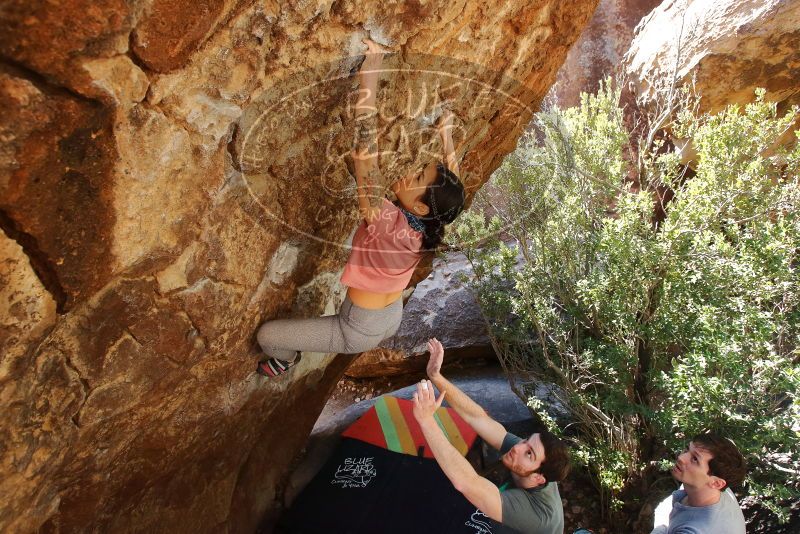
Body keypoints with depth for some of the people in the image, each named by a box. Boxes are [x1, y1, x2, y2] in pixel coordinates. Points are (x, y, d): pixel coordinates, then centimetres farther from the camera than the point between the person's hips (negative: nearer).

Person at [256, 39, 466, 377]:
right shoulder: (428, 226, -17)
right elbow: (452, 182, 3)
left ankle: (285, 359, 38)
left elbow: (365, 153, -44)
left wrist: (368, 81, -44)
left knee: (266, 335, 7)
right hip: (393, 319, 7)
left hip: (361, 331, -6)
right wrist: (445, 134, 9)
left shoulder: (387, 222, -37)